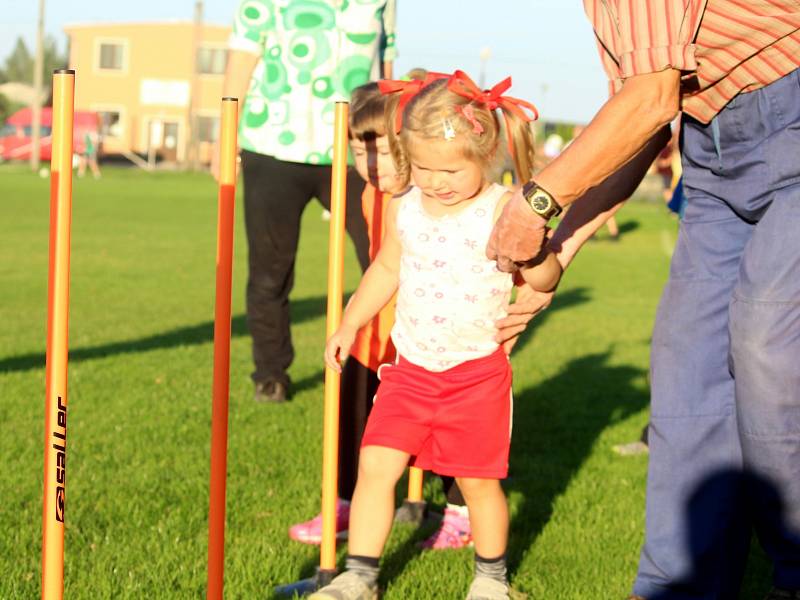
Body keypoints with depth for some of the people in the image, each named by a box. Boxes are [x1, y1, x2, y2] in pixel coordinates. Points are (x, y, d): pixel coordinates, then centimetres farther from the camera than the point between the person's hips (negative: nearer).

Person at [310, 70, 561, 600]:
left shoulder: (502, 210, -14)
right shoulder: (404, 209, 2)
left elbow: (546, 278, -19)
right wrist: (349, 325, 19)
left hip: (478, 372, -4)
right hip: (411, 369, 4)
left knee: (479, 480, 6)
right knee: (376, 464, -4)